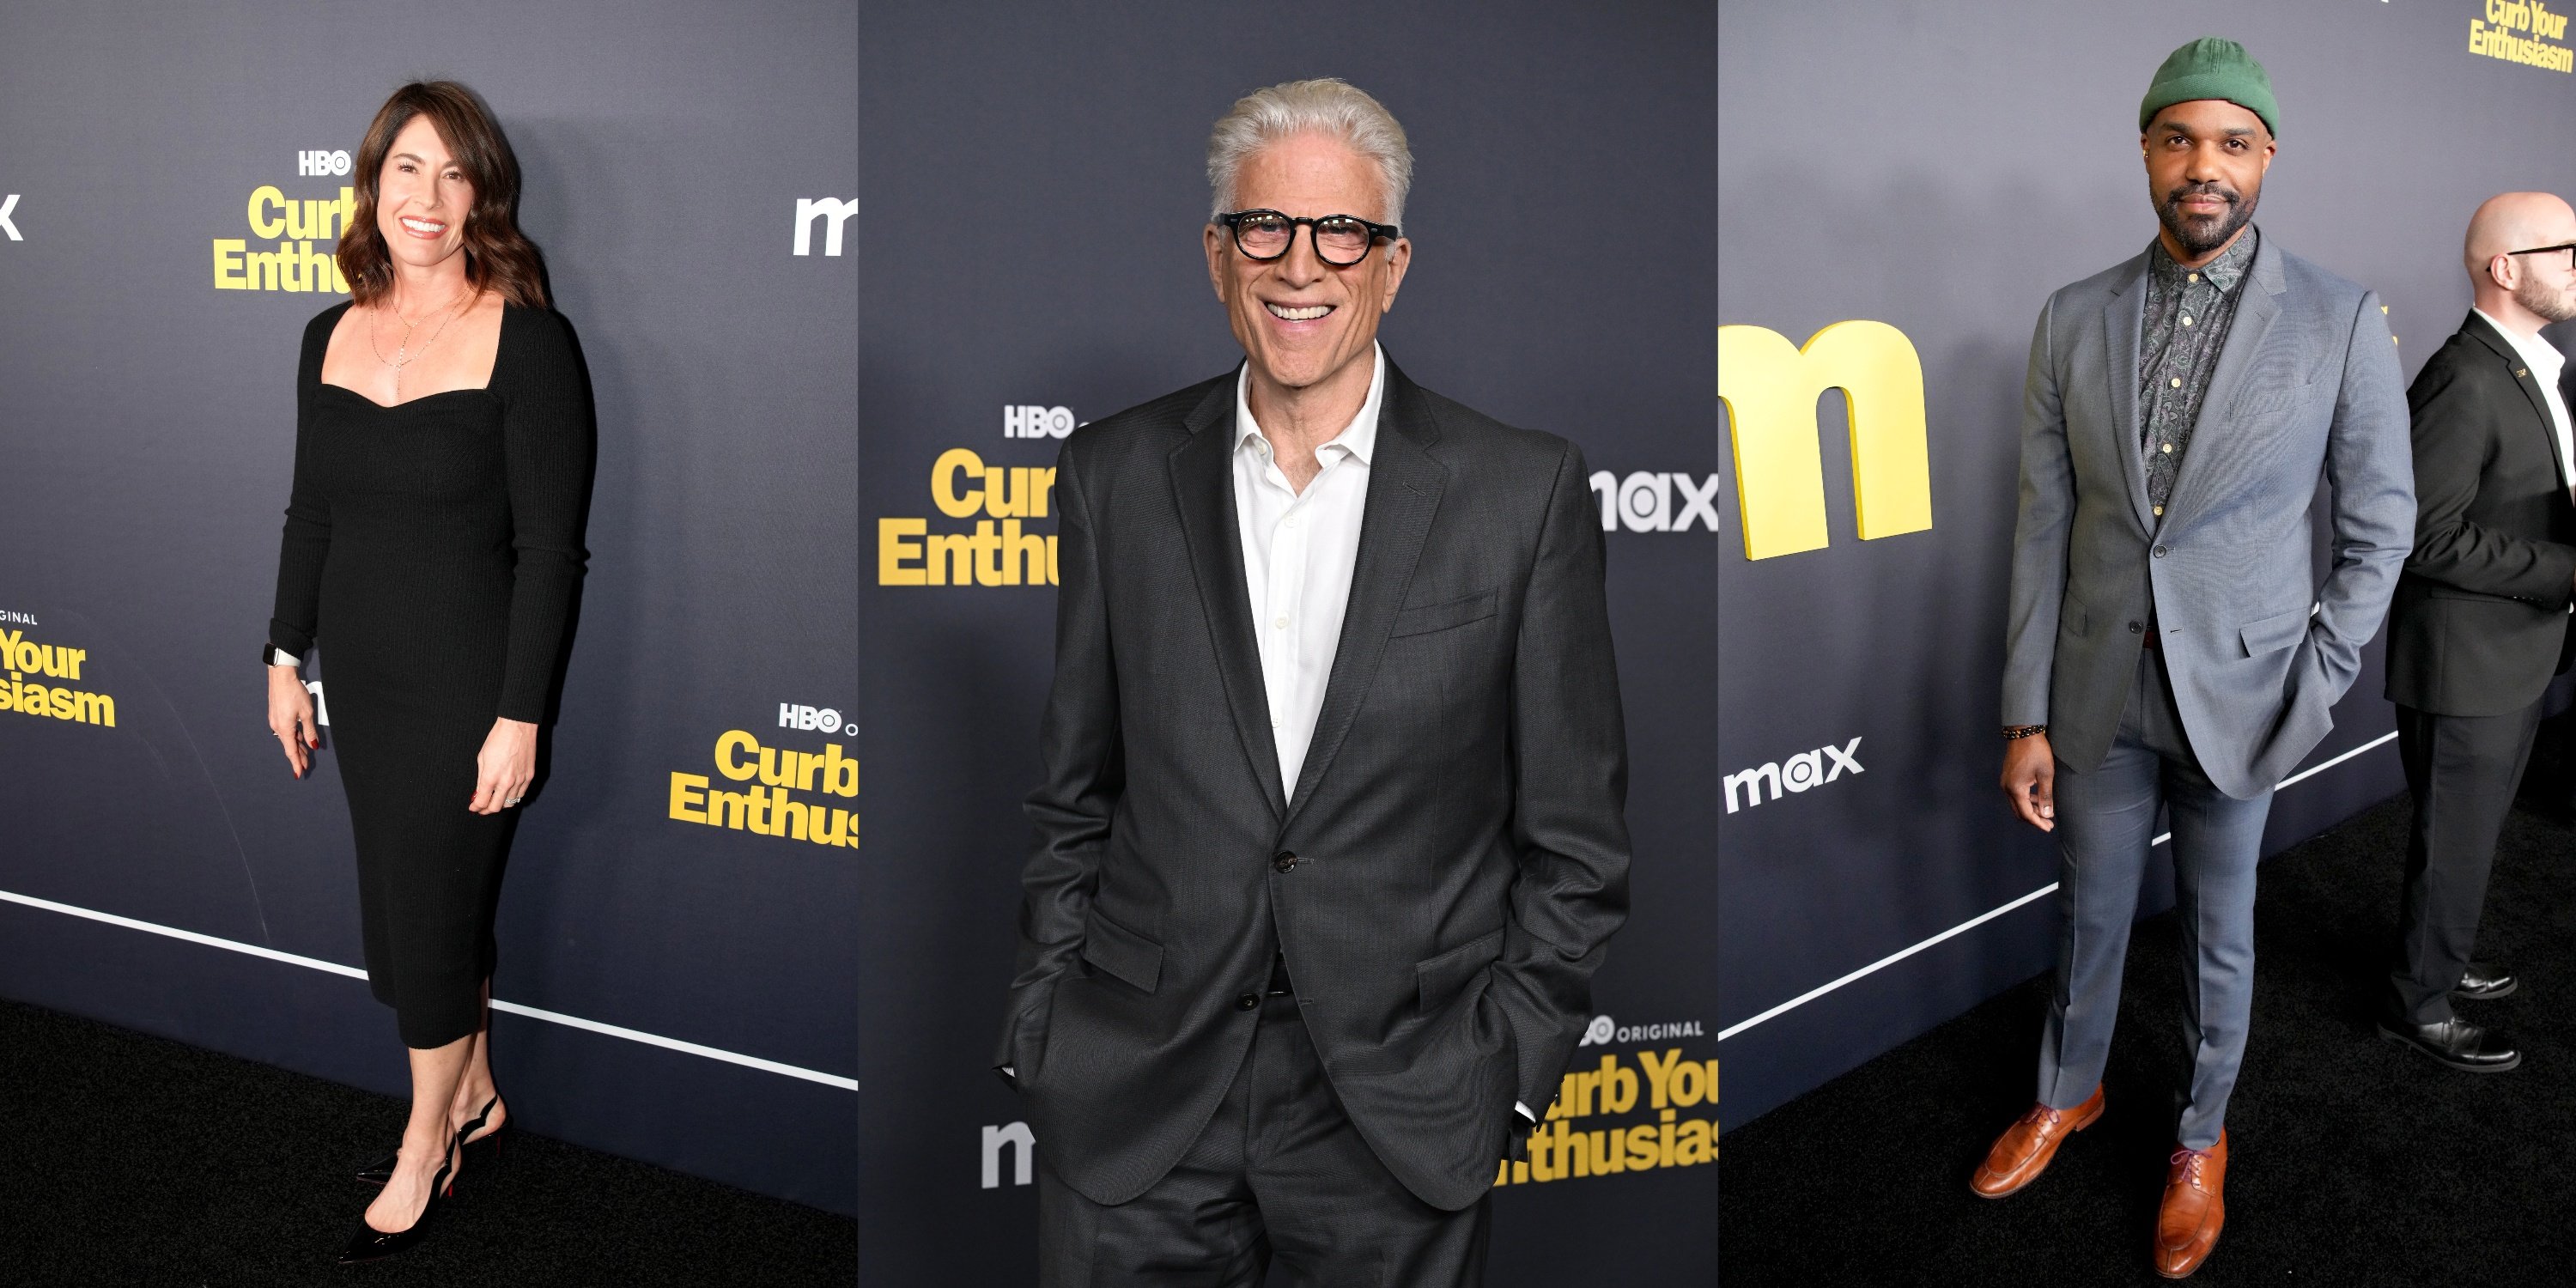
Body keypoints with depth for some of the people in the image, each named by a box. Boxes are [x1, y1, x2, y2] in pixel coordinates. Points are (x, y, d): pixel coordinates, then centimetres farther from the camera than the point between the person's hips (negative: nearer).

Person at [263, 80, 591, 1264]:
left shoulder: (525, 340, -14)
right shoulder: (332, 336, 4)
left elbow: (550, 544, -15)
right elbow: (310, 514, 13)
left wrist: (520, 717, -16)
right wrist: (286, 659, 11)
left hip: (465, 682, -6)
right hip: (362, 677, 6)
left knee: (432, 914, 5)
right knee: (413, 901, 17)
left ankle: (426, 1146, 26)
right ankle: (473, 1092, 39)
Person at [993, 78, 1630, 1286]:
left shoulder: (1524, 490, -4)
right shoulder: (1116, 474, 3)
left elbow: (1575, 830, 0)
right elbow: (1075, 796, 9)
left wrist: (1510, 1063, -4)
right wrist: (1046, 1022, 4)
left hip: (1400, 1111, -1)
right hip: (1137, 1100, 2)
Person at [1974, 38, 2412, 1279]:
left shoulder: (2340, 320, -10)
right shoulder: (2074, 320, -4)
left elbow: (2378, 525, -2)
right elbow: (2044, 528, -1)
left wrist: (2313, 690, -7)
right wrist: (2025, 716, -1)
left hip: (2240, 696, -2)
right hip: (2098, 695, 2)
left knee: (2218, 933, 14)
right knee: (2087, 916, 18)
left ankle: (2200, 1138, 37)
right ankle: (2069, 1092, 43)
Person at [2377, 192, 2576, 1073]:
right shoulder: (2465, 382, -23)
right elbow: (2430, 536, -26)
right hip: (2465, 667, -9)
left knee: (2475, 830, 23)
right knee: (2455, 845, 5)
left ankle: (2439, 959, 41)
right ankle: (2419, 1004, 22)